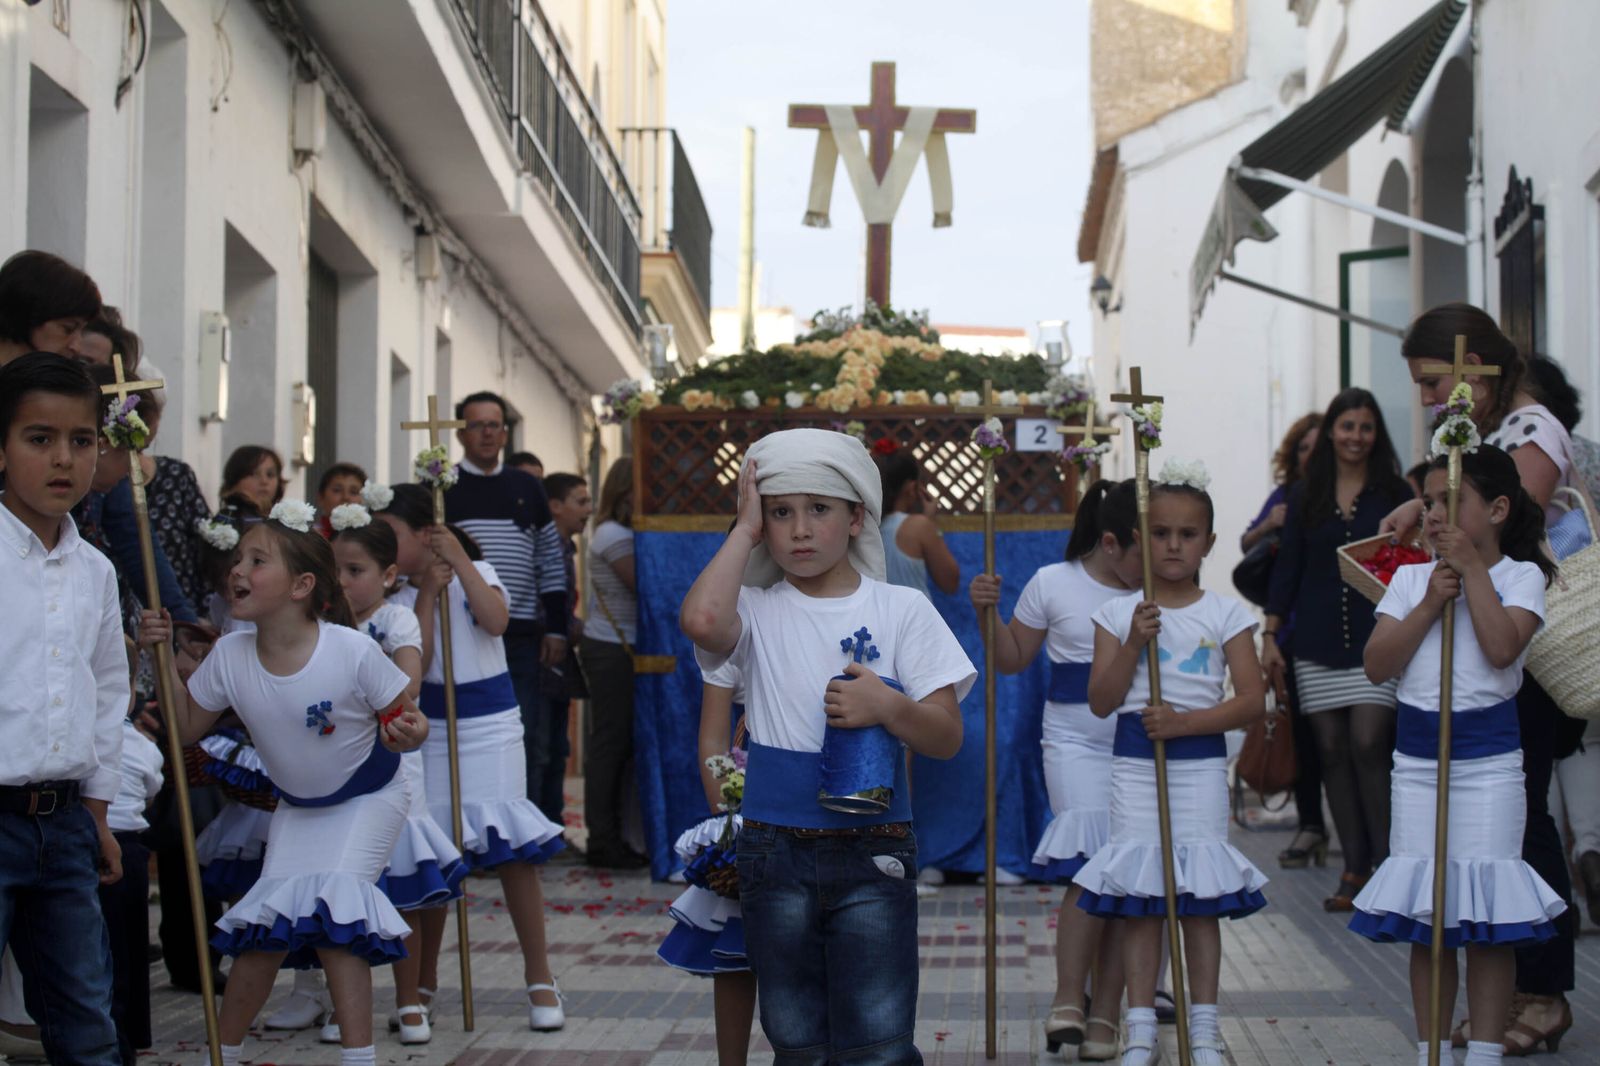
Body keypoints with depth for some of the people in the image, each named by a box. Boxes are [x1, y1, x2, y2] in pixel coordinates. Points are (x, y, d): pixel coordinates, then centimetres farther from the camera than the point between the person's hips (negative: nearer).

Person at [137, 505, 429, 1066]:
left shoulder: (353, 651, -27)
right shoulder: (230, 656, -14)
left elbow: (404, 721, -15)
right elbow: (187, 727, -2)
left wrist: (408, 733, -39)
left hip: (369, 798, -4)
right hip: (296, 805, 4)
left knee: (333, 912, -20)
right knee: (267, 928, -2)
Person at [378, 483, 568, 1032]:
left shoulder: (476, 574, -1)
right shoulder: (399, 601, 2)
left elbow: (495, 620, -22)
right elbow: (414, 668, -12)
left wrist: (458, 560, -23)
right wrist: (428, 594, -13)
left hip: (490, 727, -2)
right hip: (432, 733, 2)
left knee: (514, 853, -5)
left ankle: (539, 977, 3)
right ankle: (424, 981, 18)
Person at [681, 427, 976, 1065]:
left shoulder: (902, 610, 3)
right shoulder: (758, 612, 3)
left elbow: (946, 738, 0)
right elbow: (700, 619, -22)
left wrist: (887, 708, -20)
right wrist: (745, 531, -8)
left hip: (873, 851, -1)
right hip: (775, 850, 1)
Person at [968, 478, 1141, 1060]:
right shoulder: (1053, 584, 0)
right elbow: (1014, 659, 8)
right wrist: (989, 614, -7)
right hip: (1076, 743, -2)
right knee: (1092, 864, -18)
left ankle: (1106, 1015, 6)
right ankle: (1067, 1002, -10)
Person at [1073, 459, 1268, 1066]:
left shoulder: (1227, 615, 2)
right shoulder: (1119, 613, 4)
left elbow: (1253, 701, -4)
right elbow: (1101, 701, -1)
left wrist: (1185, 721, -16)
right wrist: (1133, 642, -13)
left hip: (1200, 760, -1)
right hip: (1134, 760, 1)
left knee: (1201, 900, 2)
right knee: (1139, 899, 2)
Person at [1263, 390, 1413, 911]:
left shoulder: (1394, 494, 5)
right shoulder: (1305, 496, 10)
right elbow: (1287, 567, 11)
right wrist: (1270, 634, 4)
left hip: (1376, 638, -2)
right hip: (1317, 642, 3)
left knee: (1367, 744, -14)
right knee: (1332, 751, 1)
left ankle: (1386, 864, -5)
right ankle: (1355, 867, 7)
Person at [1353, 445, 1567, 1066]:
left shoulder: (1519, 575, -1)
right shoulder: (1411, 578, 8)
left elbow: (1501, 648, -19)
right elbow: (1377, 665, -2)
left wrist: (1473, 568, -15)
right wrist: (1431, 604, -11)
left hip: (1487, 760, -3)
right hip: (1417, 758, 4)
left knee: (1487, 920, 0)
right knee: (1423, 919, 7)